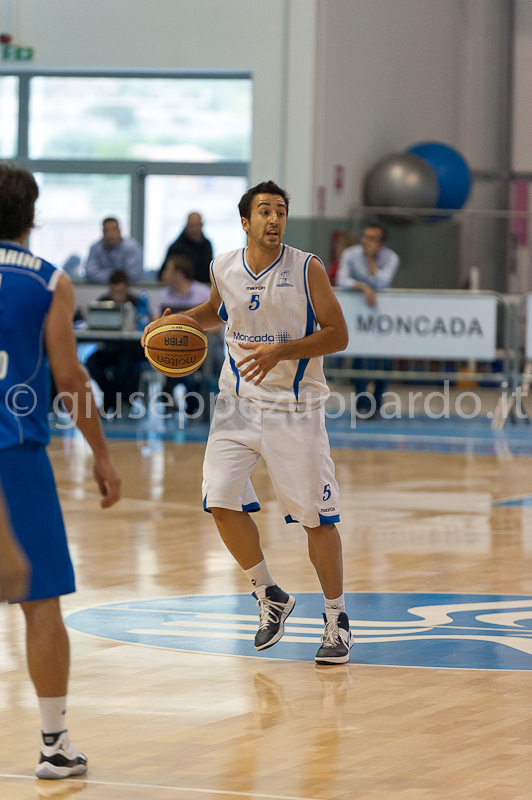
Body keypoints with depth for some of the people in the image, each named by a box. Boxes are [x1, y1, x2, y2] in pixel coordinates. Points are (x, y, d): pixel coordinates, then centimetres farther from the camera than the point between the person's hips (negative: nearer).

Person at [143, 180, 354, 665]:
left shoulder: (306, 269, -10)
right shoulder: (224, 269, 2)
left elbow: (337, 335, -11)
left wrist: (280, 351, -24)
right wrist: (181, 321, 4)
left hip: (296, 407, -3)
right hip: (239, 402, 3)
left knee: (317, 516, -1)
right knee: (221, 501, -10)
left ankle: (337, 617, 15)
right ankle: (270, 597, 11)